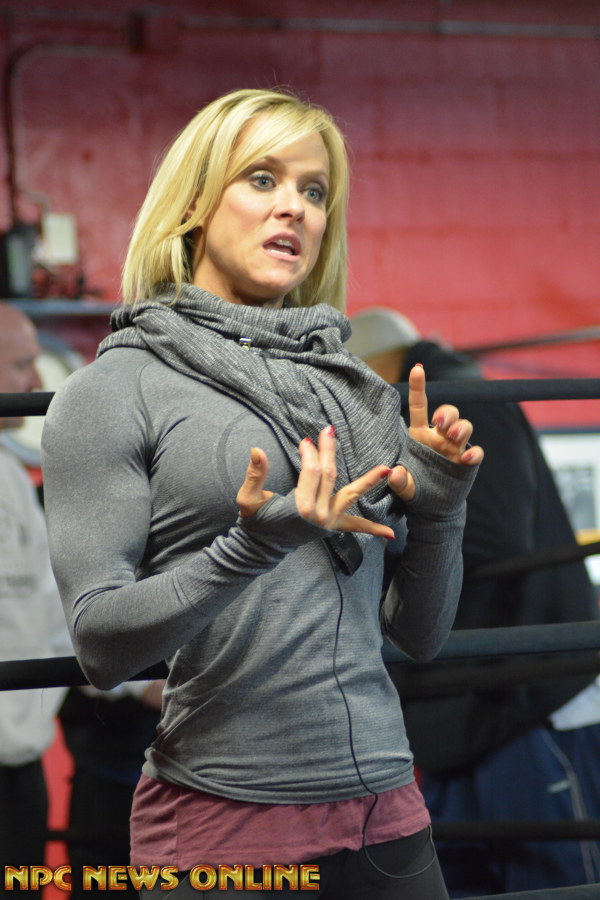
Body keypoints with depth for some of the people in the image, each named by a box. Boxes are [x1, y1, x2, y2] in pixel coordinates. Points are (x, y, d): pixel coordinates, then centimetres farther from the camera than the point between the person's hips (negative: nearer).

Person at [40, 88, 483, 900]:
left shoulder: (355, 387, 10)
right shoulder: (115, 391, -4)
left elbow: (420, 635, 12)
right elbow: (100, 643, -11)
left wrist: (439, 505, -4)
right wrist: (255, 544, -23)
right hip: (223, 829, -5)